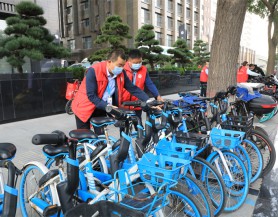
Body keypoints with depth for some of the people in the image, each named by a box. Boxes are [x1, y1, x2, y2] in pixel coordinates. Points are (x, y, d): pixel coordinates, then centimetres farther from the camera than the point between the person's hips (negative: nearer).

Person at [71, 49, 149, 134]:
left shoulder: (121, 73, -11)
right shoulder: (94, 71, -27)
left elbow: (133, 89, -9)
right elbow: (91, 96, -28)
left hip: (101, 109, 4)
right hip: (85, 108, -4)